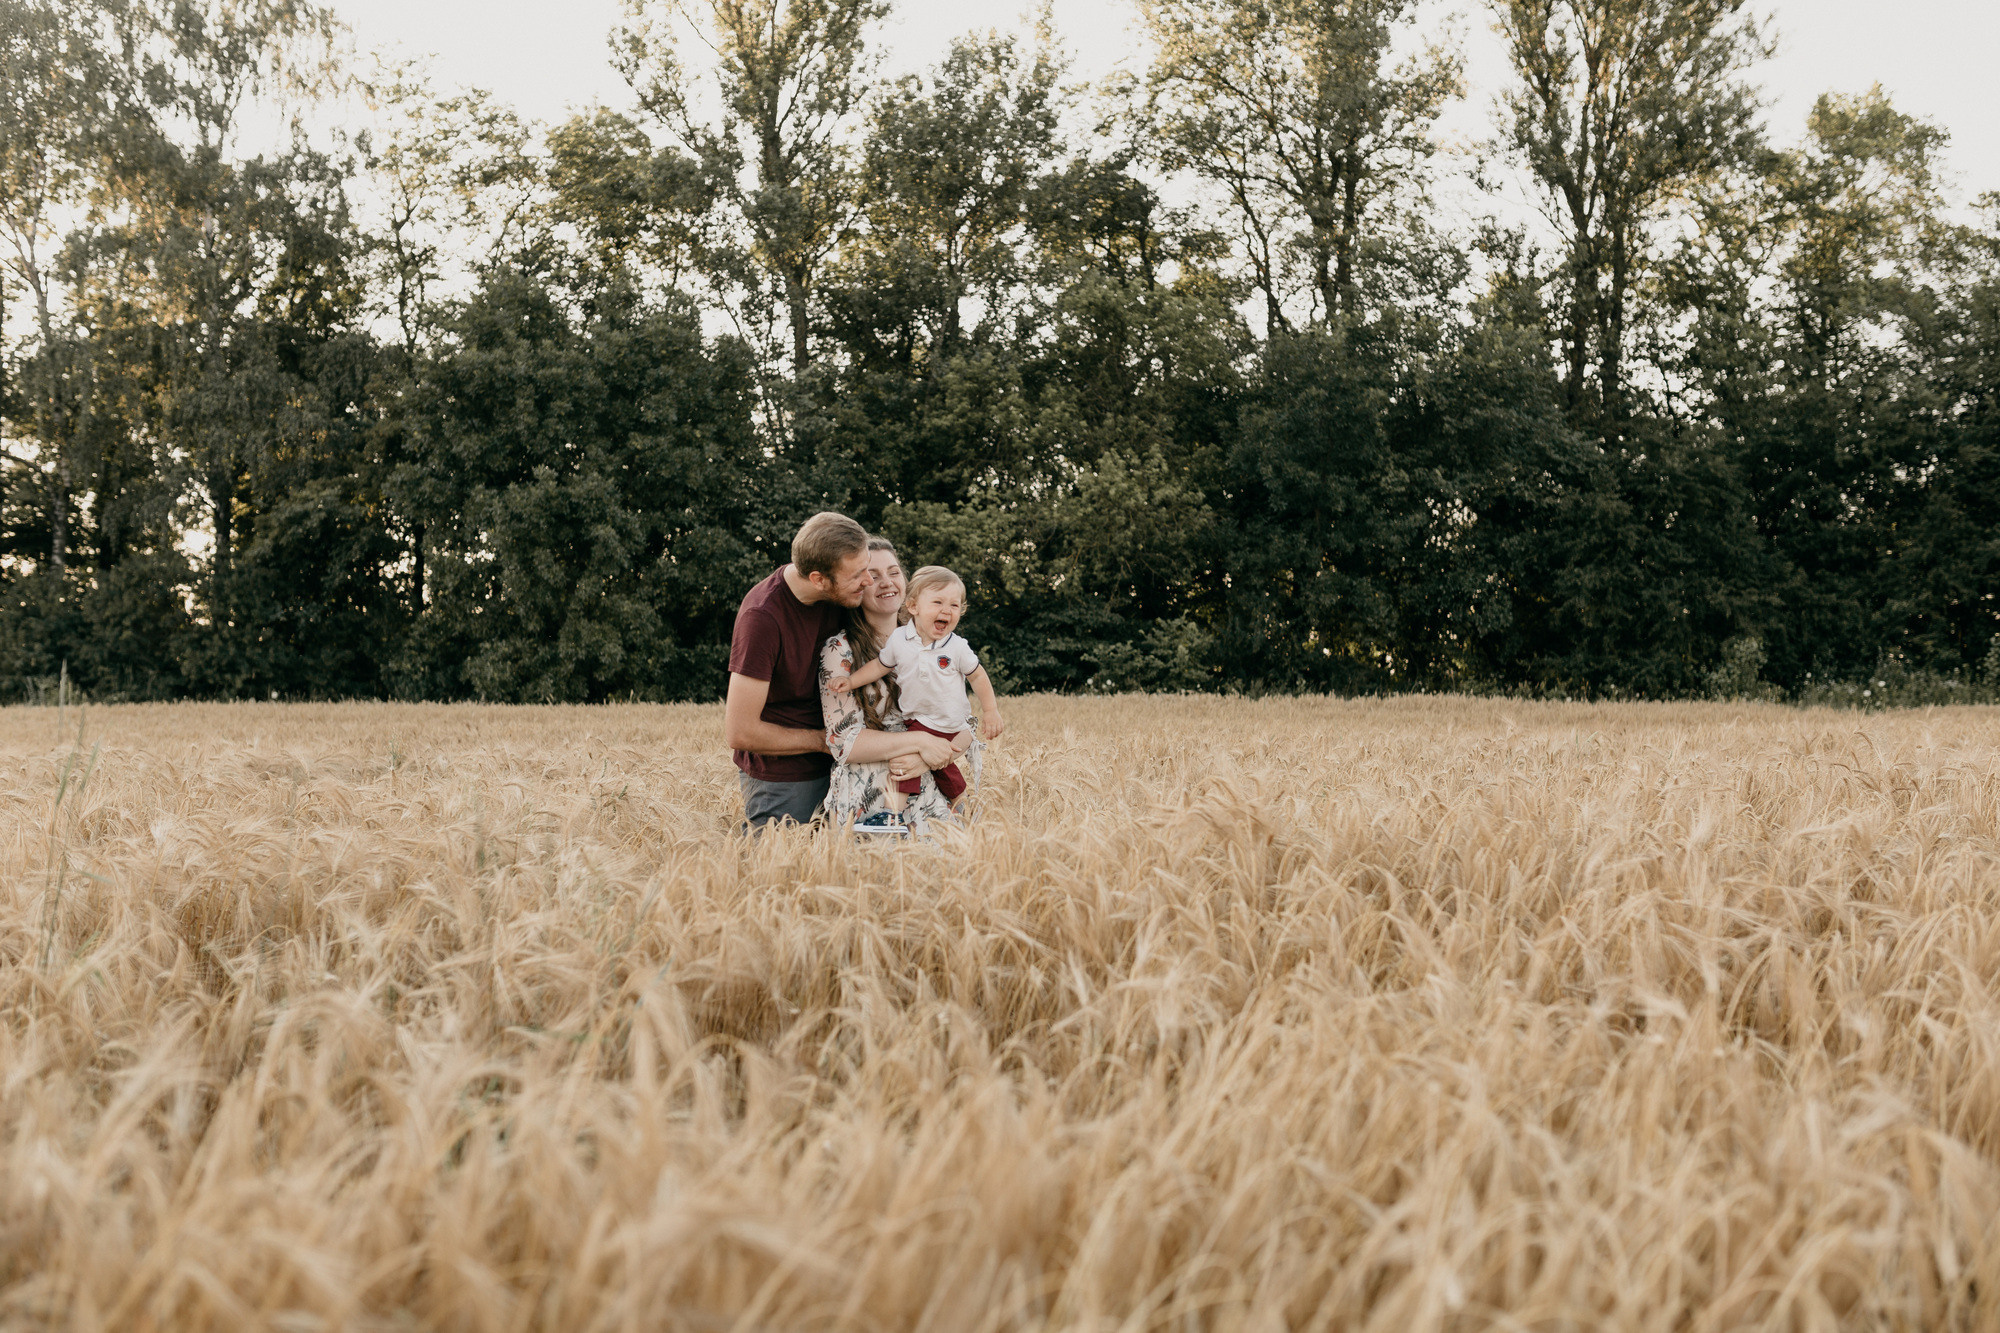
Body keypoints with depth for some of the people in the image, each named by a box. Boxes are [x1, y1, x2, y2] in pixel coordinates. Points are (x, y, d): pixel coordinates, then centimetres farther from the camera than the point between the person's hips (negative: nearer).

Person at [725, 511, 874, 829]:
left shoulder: (837, 595, -4)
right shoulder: (762, 617, -26)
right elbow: (739, 732, -25)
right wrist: (825, 740, -13)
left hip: (826, 766, 7)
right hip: (778, 776, -7)